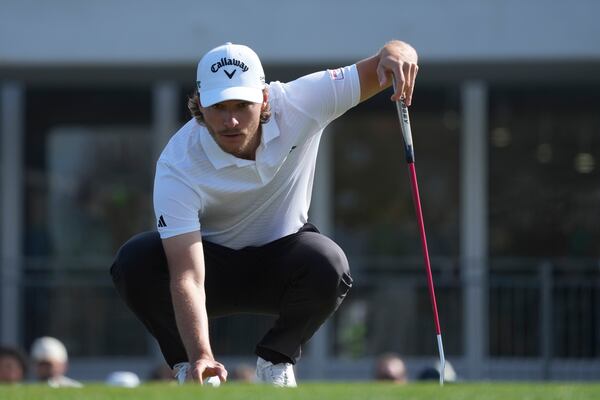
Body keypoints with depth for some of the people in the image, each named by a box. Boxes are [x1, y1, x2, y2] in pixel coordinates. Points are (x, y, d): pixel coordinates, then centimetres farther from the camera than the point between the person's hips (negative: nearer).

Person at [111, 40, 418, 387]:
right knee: (134, 262, -31)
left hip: (279, 261, 1)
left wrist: (395, 52, -43)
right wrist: (200, 355, -52)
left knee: (327, 265, -35)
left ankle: (276, 360, -7)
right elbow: (187, 276, -38)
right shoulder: (178, 166, -30)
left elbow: (376, 72, -16)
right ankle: (189, 367, -8)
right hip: (212, 263, -1)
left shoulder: (297, 105, -22)